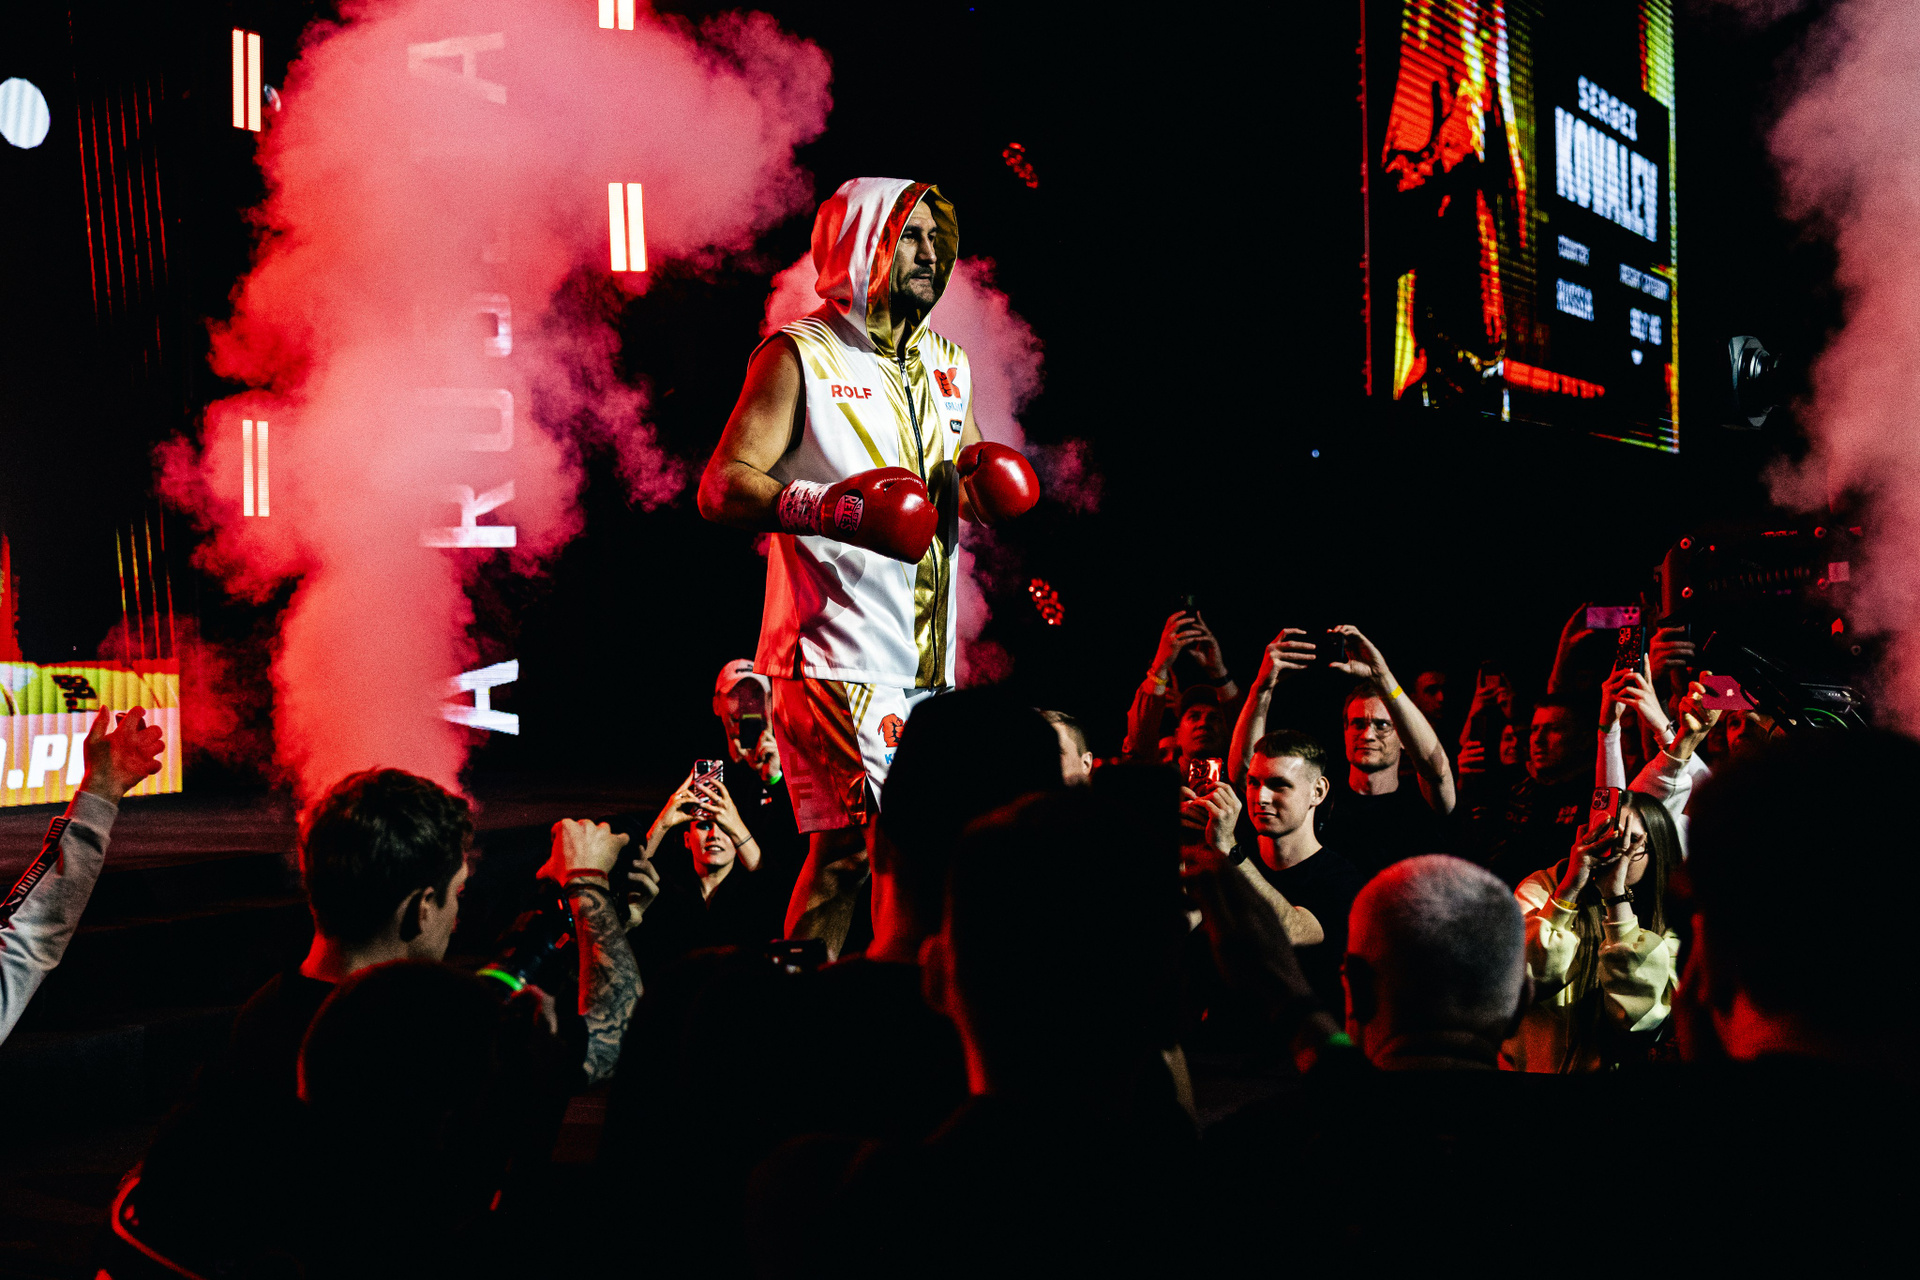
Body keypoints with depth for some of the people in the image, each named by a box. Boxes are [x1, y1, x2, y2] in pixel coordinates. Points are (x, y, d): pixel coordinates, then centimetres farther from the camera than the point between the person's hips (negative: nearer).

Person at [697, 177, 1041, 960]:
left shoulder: (947, 365, 19)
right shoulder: (800, 357, -3)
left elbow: (968, 489, 27)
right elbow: (720, 488, -10)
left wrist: (981, 490, 3)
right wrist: (825, 507, -26)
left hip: (928, 659, 8)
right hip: (838, 655, -7)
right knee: (850, 847, -14)